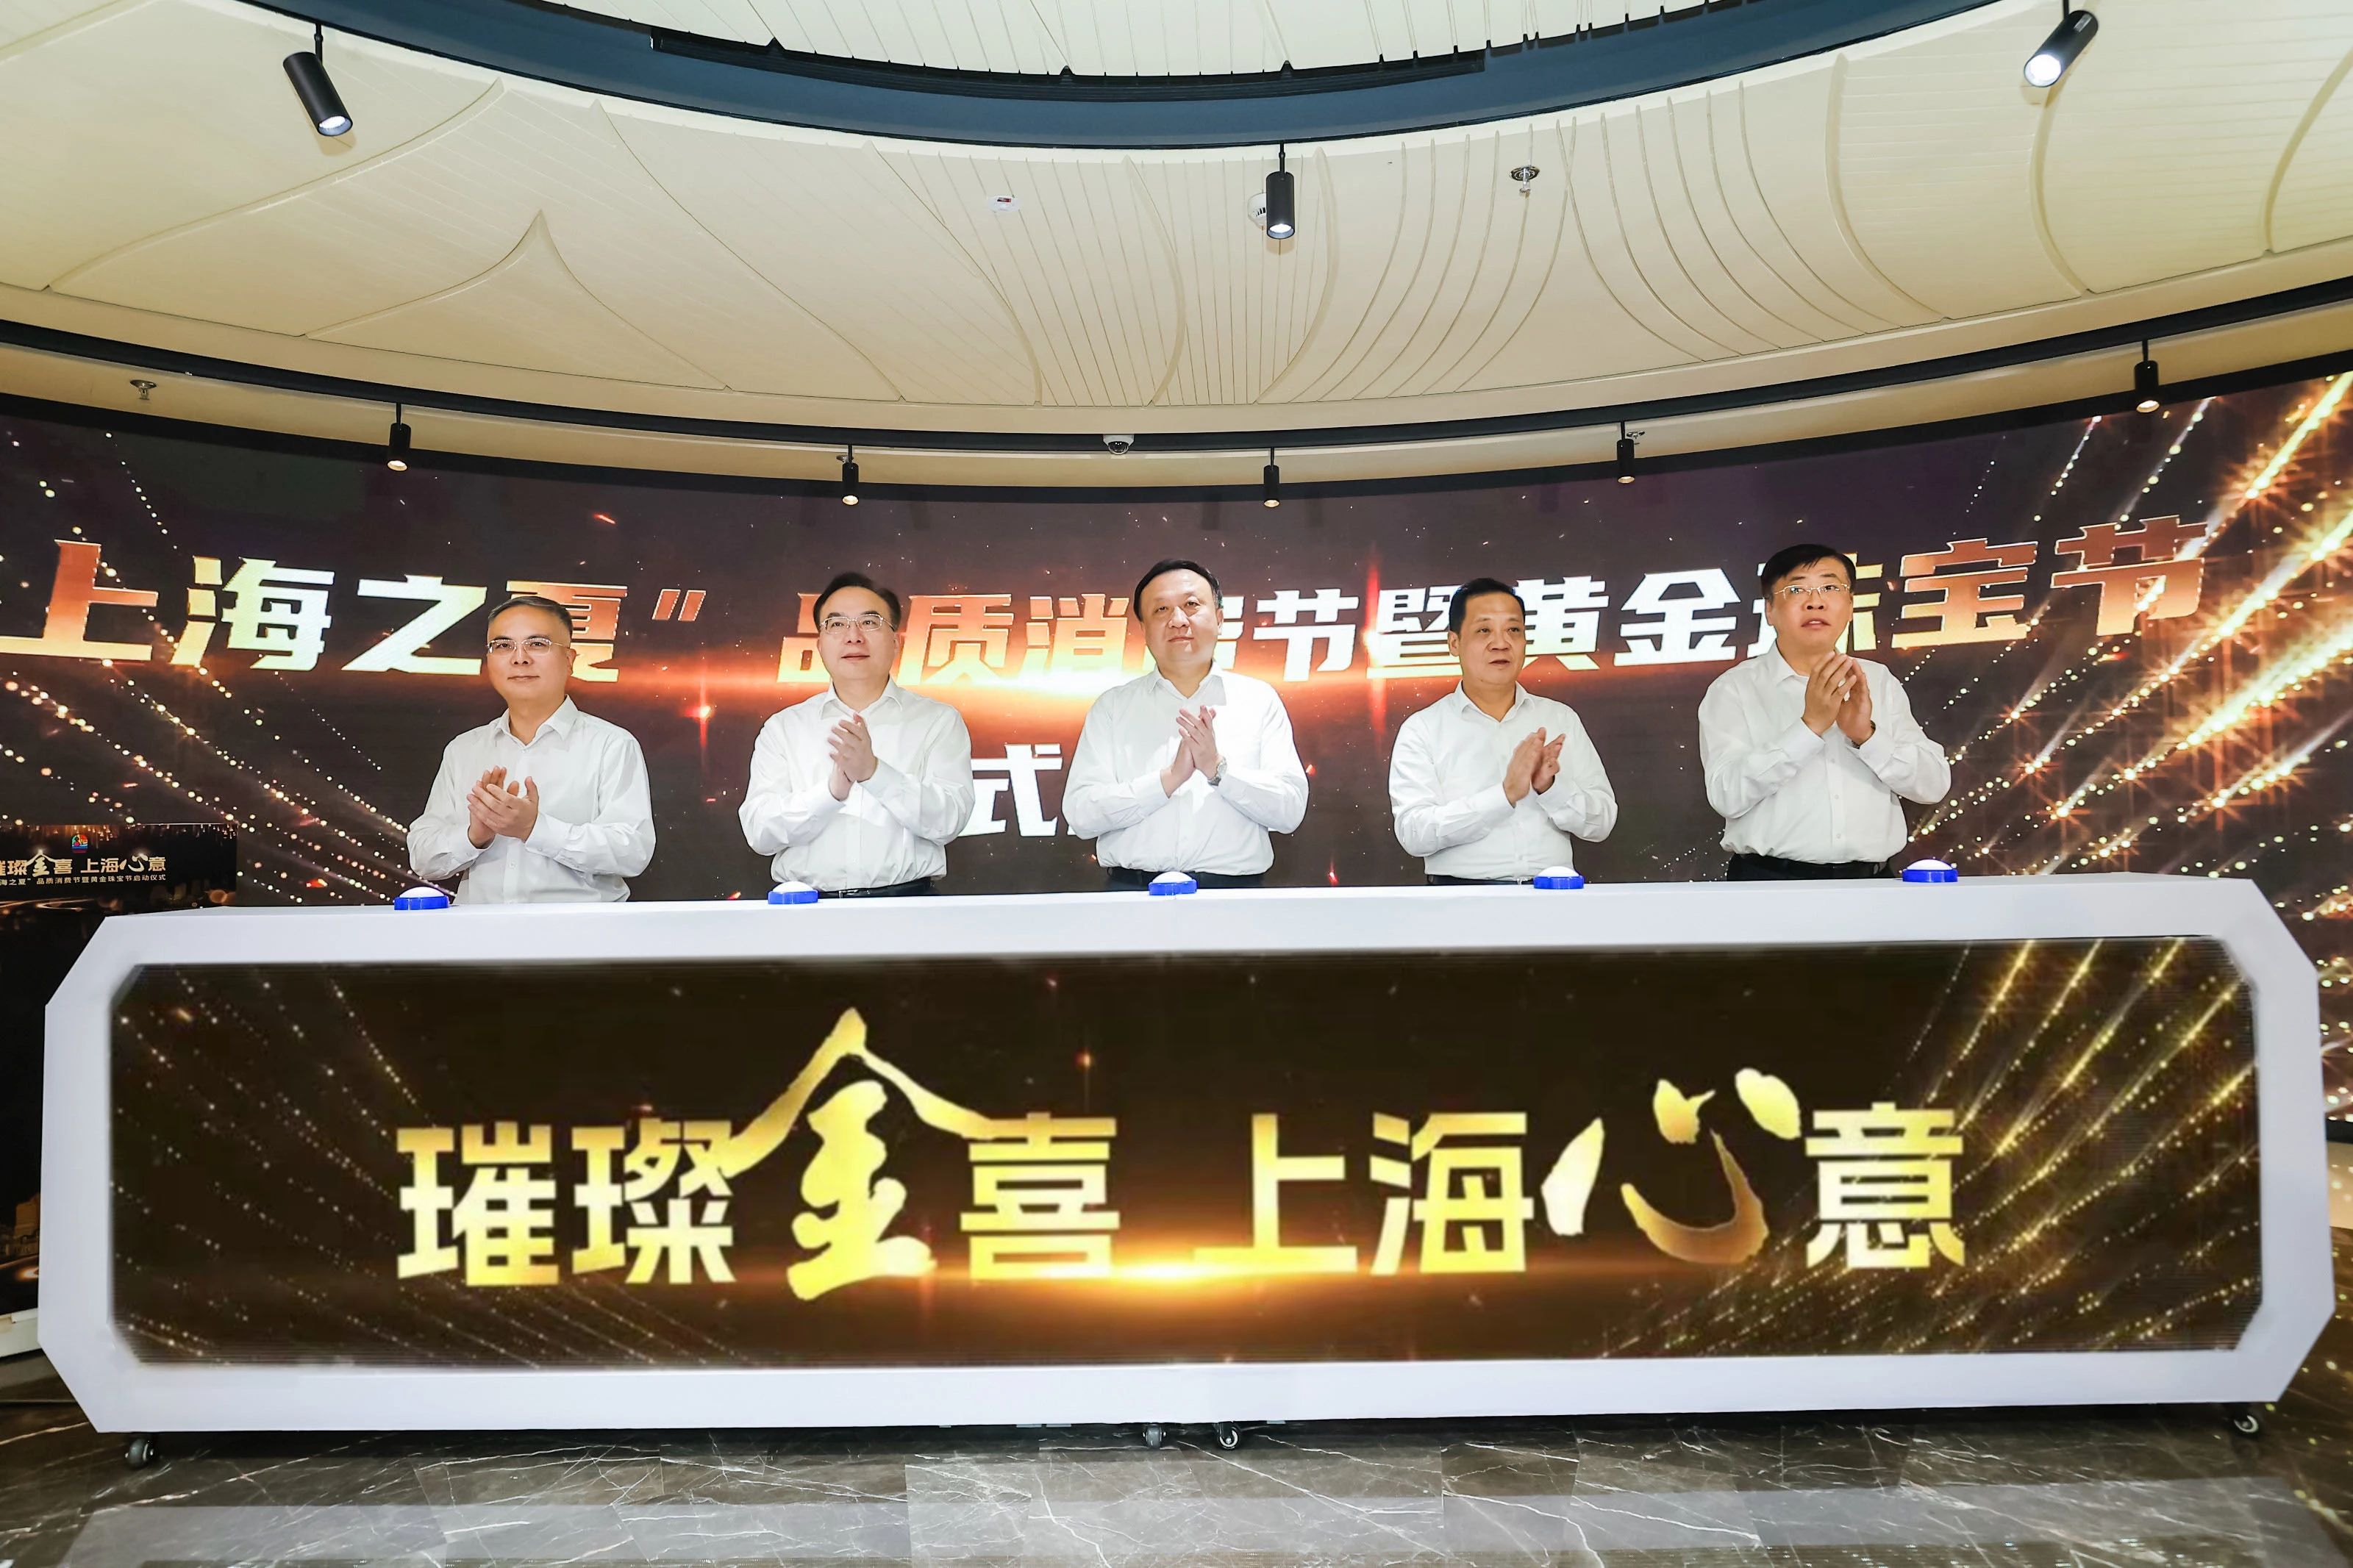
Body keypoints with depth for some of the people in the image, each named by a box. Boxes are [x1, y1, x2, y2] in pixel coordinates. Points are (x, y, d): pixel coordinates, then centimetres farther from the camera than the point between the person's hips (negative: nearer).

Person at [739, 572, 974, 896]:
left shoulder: (939, 721, 10)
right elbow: (759, 834, 3)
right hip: (808, 906, 1)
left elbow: (948, 820, -3)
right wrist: (832, 790, -13)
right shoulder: (783, 728, 14)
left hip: (906, 900, -1)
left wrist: (874, 772, -17)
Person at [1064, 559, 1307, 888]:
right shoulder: (1112, 706, 11)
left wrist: (1218, 769, -11)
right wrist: (1171, 777, -10)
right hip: (1132, 887, 0)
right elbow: (1080, 814, 0)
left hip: (1234, 888, 1)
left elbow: (1291, 809, 3)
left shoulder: (1258, 700, 11)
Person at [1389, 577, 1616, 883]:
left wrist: (1550, 787, -9)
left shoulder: (1562, 719, 13)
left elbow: (1602, 823, 9)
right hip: (1464, 890, -2)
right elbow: (1414, 834, -9)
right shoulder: (1421, 730, 4)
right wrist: (1506, 793, -15)